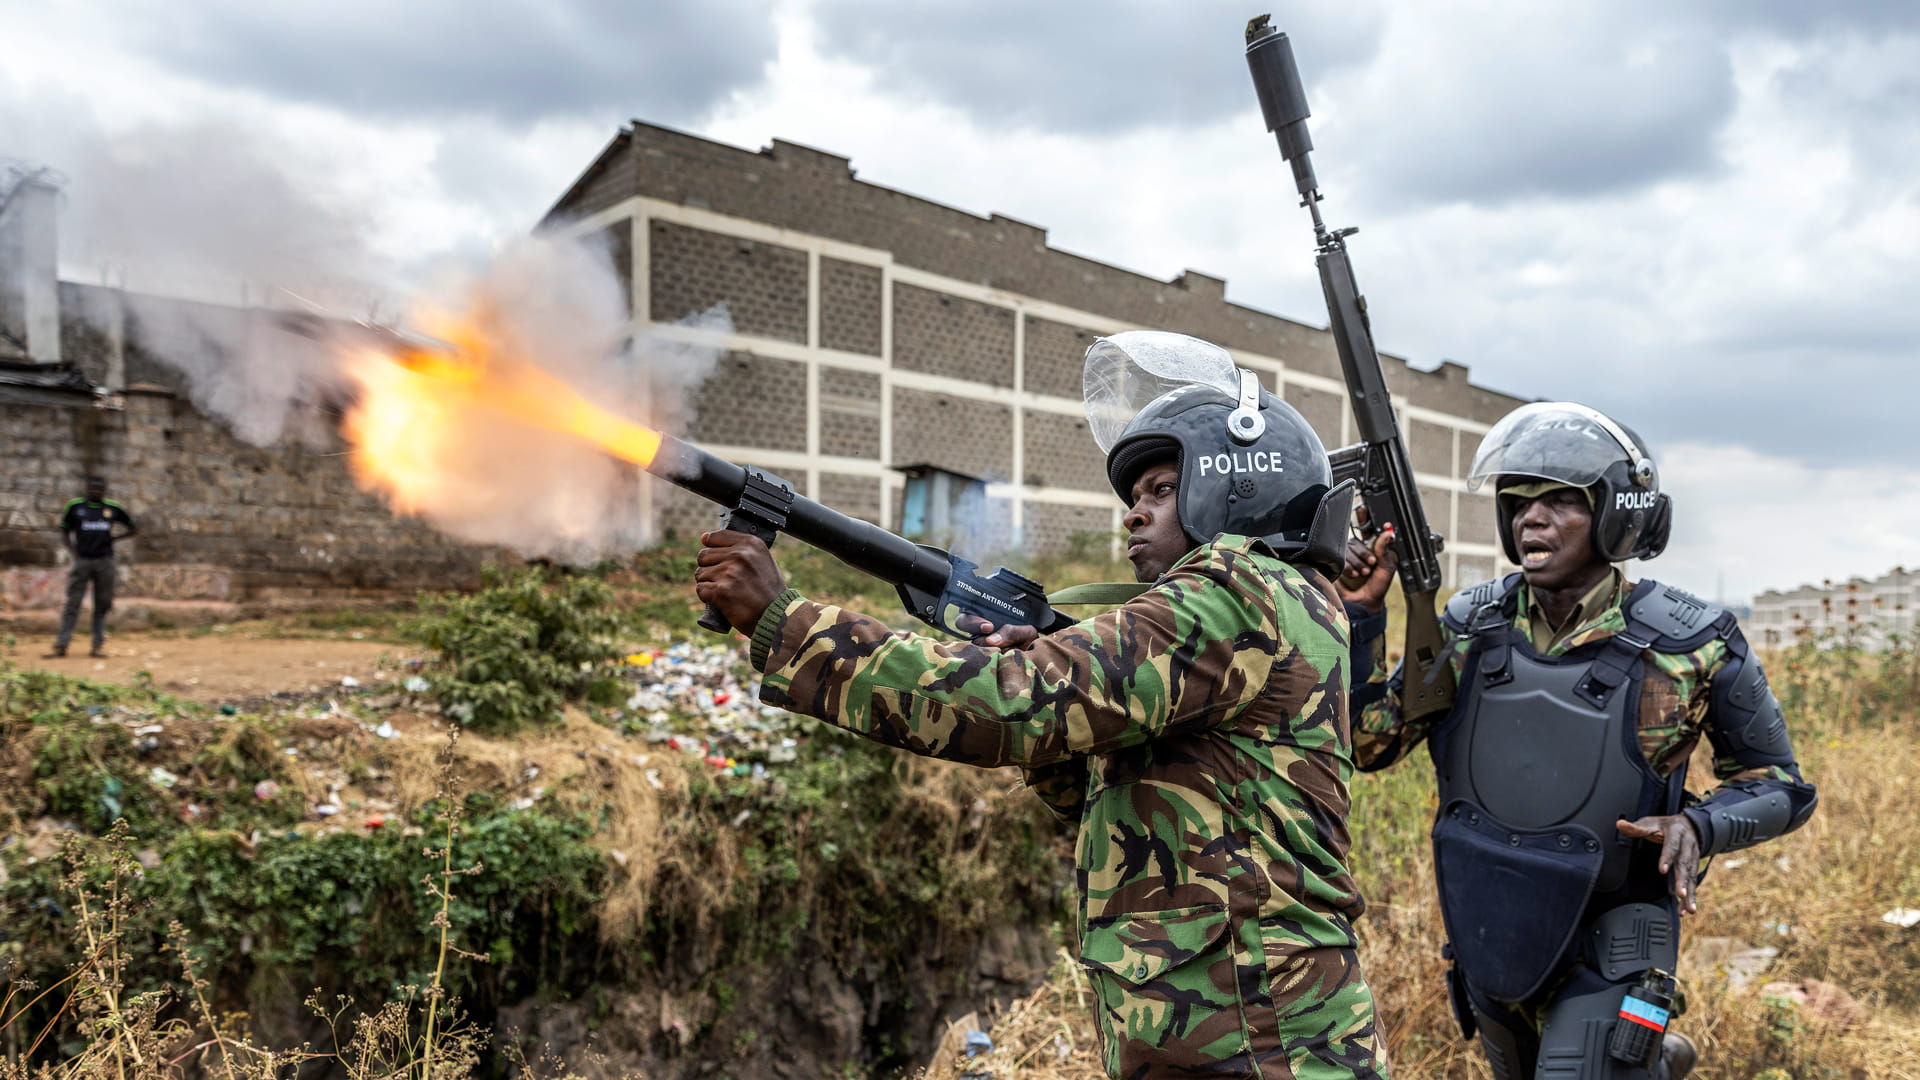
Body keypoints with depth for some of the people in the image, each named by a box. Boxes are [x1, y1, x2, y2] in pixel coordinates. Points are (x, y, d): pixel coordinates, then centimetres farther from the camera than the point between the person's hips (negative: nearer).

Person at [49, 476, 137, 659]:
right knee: (72, 603, -4)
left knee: (102, 605, 4)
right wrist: (74, 553, -3)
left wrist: (114, 537, 4)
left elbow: (134, 528, 17)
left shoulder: (113, 508, 8)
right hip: (82, 561, -1)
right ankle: (61, 645, -3)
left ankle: (98, 645, 8)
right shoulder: (74, 506, 5)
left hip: (104, 561, 1)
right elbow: (64, 532, 10)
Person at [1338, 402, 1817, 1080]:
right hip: (1488, 936, 5)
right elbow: (1368, 744, -6)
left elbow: (1779, 783, -3)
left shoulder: (1689, 648, -16)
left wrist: (1698, 827, -24)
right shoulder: (1472, 626, -8)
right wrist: (1363, 613, -17)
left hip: (1608, 951, -4)